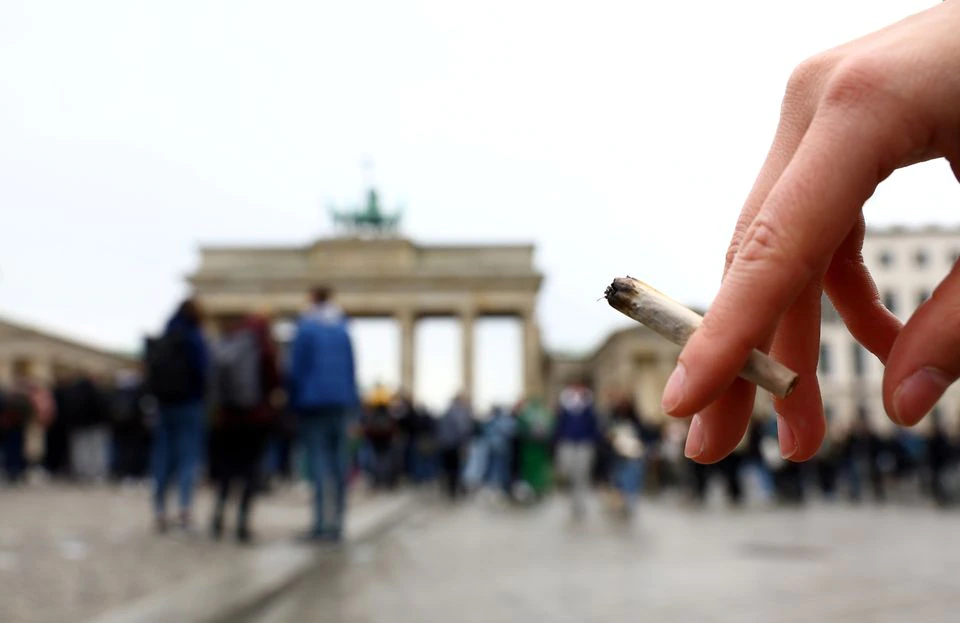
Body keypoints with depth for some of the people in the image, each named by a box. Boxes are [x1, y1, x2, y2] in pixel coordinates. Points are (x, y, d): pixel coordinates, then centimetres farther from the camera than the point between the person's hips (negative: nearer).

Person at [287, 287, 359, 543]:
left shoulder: (305, 329, -2)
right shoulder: (342, 330, 10)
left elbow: (296, 369, -4)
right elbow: (351, 369, 11)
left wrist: (294, 401, 3)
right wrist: (352, 402, 14)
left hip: (313, 402, -4)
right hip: (341, 402, 4)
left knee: (317, 464, -5)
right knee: (338, 462, 7)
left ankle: (320, 524, -11)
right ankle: (337, 524, 9)